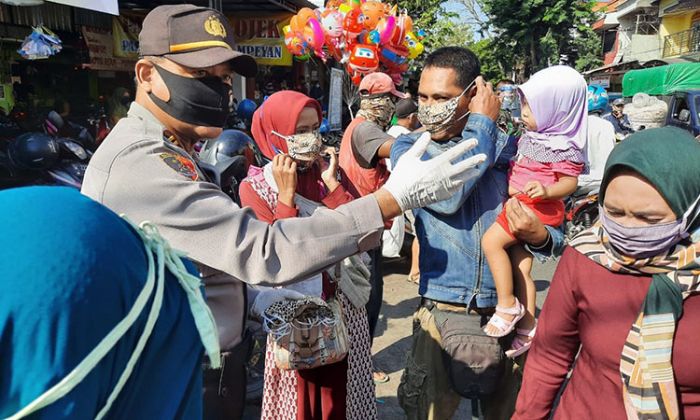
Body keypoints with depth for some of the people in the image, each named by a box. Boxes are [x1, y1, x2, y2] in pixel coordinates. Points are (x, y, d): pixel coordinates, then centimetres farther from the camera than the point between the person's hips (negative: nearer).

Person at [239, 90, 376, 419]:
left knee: (343, 390, 17)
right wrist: (286, 195, -21)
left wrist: (332, 183, -12)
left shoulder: (325, 174, 2)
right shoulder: (255, 187, -9)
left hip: (343, 305, 4)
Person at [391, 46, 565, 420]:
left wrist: (540, 235, -19)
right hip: (443, 313, -2)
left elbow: (556, 235, 5)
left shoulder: (508, 147, 1)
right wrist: (482, 124, -12)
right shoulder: (408, 147, -2)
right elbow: (446, 196, -24)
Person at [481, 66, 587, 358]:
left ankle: (507, 305, -8)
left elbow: (570, 182, -15)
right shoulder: (532, 136, 12)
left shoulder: (561, 146, -14)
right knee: (520, 269, 10)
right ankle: (526, 329, 19)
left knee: (491, 241, -19)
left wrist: (546, 190, -31)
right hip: (519, 203, 9)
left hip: (536, 206, -9)